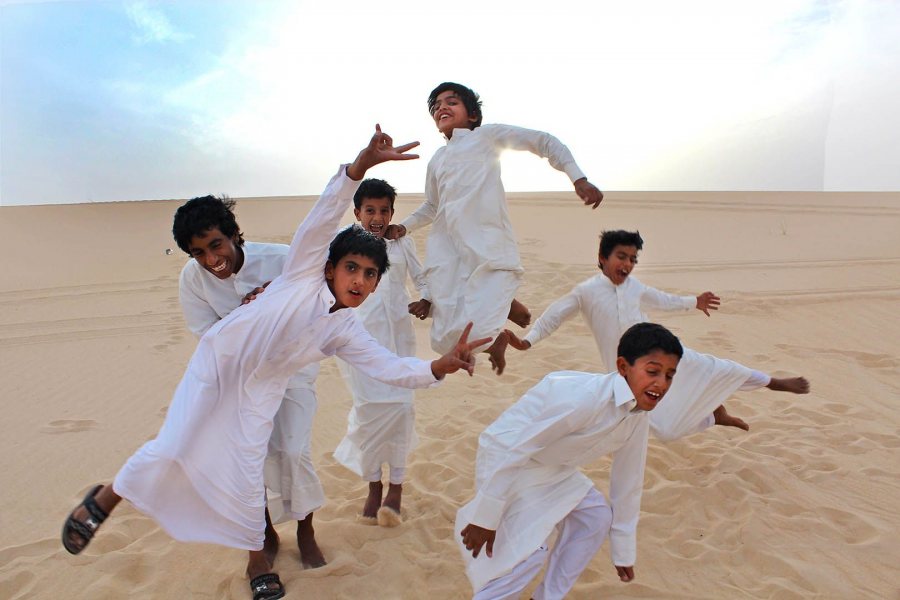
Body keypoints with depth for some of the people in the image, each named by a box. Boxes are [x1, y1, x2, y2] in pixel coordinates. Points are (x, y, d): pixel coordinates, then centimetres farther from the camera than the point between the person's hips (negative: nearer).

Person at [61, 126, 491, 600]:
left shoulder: (346, 333, -7)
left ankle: (257, 560, 25)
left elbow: (392, 368, -14)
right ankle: (104, 499, 24)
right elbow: (323, 217, -29)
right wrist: (361, 165, -43)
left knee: (246, 479, 0)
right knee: (170, 450, -7)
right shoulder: (303, 273, -16)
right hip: (216, 363, -2)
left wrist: (442, 365, -32)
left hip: (259, 391, 3)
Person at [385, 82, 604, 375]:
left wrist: (579, 179, -4)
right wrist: (404, 226, 20)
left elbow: (544, 141, 8)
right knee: (446, 340, -8)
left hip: (489, 249, -5)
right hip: (447, 252, 5)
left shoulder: (487, 136, 12)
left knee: (473, 336, -20)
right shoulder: (436, 160, 27)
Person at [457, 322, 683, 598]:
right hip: (504, 459, -8)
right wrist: (485, 518, -23)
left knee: (597, 516, 5)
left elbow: (628, 482, 5)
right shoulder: (583, 397, -33)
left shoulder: (637, 416, -6)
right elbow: (513, 450, -30)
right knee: (528, 551, -18)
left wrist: (623, 553, 12)